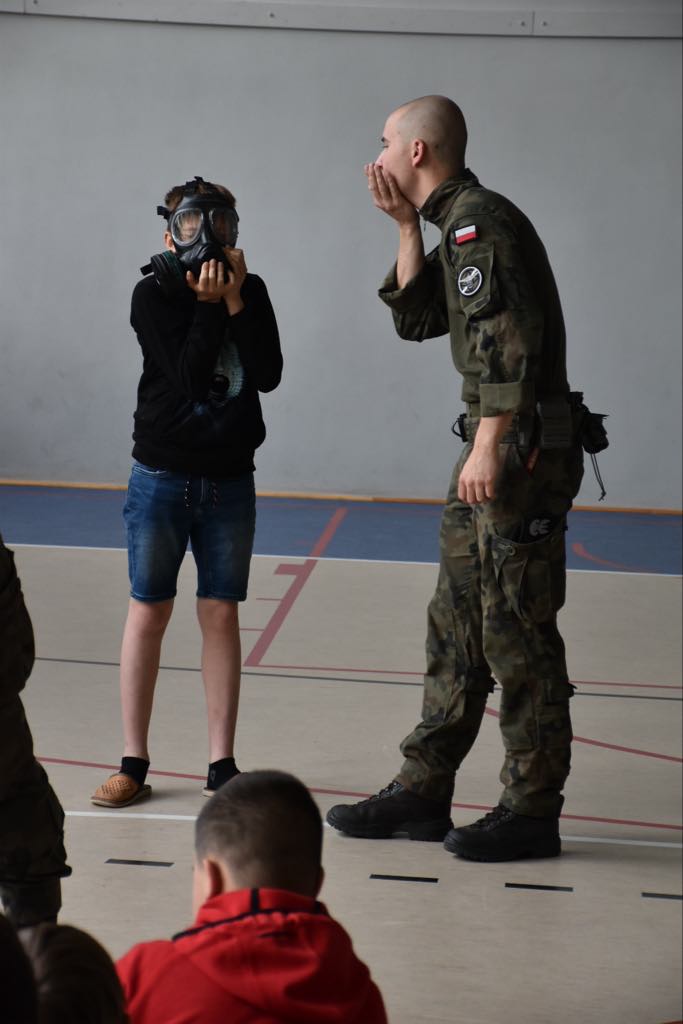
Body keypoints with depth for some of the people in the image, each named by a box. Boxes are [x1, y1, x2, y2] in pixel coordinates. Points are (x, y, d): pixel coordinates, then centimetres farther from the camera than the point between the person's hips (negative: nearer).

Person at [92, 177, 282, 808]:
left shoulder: (250, 292, 3)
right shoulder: (153, 295, -5)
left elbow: (268, 374, -10)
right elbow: (189, 378, -16)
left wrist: (236, 301, -15)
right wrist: (209, 305, -18)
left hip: (230, 479, 2)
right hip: (162, 477, -2)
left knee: (222, 615, 4)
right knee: (148, 613, 2)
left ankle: (222, 764, 10)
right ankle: (134, 763, 10)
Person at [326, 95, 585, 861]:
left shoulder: (477, 220, -14)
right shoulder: (456, 224, 18)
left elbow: (510, 340, -22)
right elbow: (415, 319, 20)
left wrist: (488, 448, -24)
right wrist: (406, 227, 13)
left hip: (523, 451, -10)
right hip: (496, 445, 10)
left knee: (517, 633, -4)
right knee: (456, 626, 12)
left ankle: (531, 811, 4)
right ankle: (423, 791, 19)